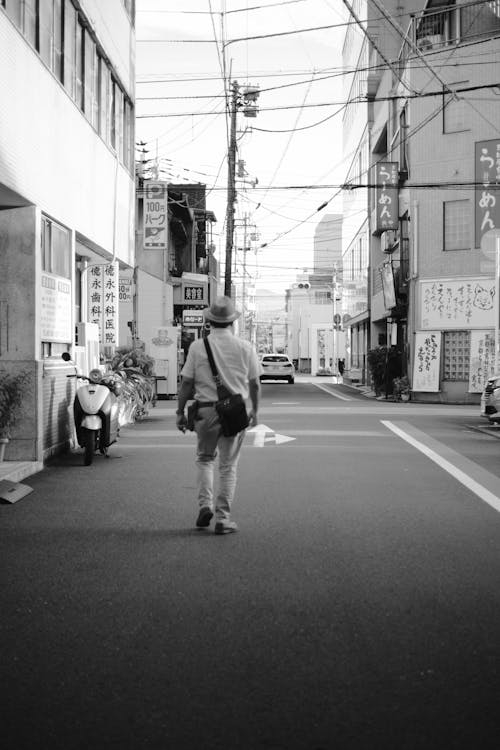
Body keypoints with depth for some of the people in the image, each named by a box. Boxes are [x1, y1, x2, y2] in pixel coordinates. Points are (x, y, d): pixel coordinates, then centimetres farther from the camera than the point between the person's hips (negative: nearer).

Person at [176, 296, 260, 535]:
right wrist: (254, 411, 18)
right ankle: (223, 519, 8)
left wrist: (180, 412, 7)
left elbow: (186, 383, -2)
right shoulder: (245, 347, 0)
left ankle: (206, 504, 6)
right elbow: (254, 383, 5)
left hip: (206, 410, 0)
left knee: (204, 458, 20)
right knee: (228, 465, 8)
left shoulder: (197, 346, -3)